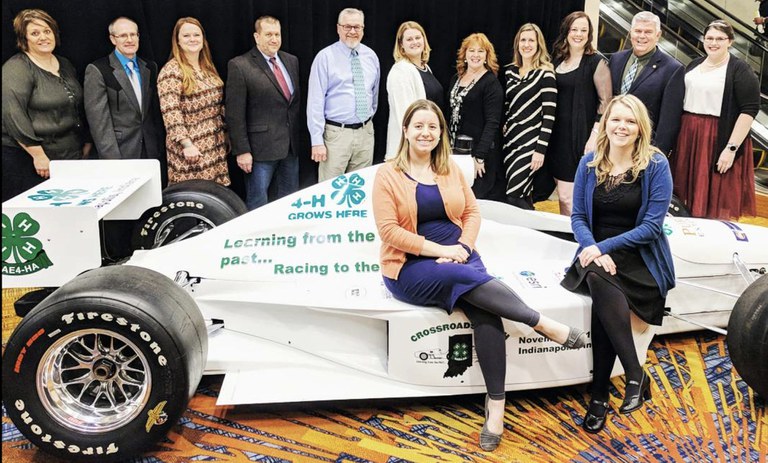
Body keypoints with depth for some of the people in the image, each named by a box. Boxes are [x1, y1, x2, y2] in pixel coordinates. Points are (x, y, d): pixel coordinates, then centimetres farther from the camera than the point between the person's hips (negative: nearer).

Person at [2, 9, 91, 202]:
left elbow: (78, 108, 22)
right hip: (29, 161, -6)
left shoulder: (65, 65, 15)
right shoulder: (16, 68, -7)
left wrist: (87, 143, 17)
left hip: (71, 157, 6)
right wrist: (38, 155, -19)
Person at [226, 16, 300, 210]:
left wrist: (299, 136, 9)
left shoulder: (292, 61, 10)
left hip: (291, 144, 6)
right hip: (261, 146, -6)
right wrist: (242, 150, -14)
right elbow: (235, 114, -10)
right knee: (257, 201, 4)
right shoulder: (239, 66, -8)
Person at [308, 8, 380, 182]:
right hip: (336, 133, -4)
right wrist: (317, 141, -14)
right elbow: (315, 101, -10)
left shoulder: (371, 56, 8)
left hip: (365, 132, 5)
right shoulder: (325, 57, -7)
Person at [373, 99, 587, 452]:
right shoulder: (388, 174, -2)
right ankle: (546, 324, -20)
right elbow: (389, 231, -10)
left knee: (485, 312, -25)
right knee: (470, 279, -33)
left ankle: (496, 403, -20)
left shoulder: (451, 169, 12)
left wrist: (462, 247, -9)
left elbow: (472, 213, 12)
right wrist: (440, 250, -17)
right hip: (411, 266, -3)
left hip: (458, 256, 4)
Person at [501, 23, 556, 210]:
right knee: (521, 196, 7)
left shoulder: (545, 74, -7)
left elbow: (549, 116, -12)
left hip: (530, 142, -6)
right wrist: (502, 127, 8)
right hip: (510, 139, 6)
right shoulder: (509, 71, 10)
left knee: (515, 196, -11)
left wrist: (540, 150, -16)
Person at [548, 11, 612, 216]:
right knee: (563, 195, 11)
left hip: (582, 136, -5)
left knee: (571, 197, -4)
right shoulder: (557, 61, 12)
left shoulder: (597, 62, -5)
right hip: (559, 135, 6)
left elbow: (606, 101, -9)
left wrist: (595, 135, -17)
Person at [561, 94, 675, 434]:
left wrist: (606, 247, -17)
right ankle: (636, 376, -23)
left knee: (602, 295, -33)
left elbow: (652, 225, -9)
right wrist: (594, 250, -15)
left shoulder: (656, 165, -4)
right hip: (597, 254, 3)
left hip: (640, 258, -2)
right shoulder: (589, 163, 6)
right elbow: (578, 216, 5)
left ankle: (600, 394, -19)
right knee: (599, 282, -34)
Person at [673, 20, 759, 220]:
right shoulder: (694, 65, 12)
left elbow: (749, 111, -12)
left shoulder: (740, 70, -7)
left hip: (719, 141, -5)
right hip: (689, 138, 6)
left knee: (715, 199, 0)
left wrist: (731, 148, -19)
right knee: (690, 195, 11)